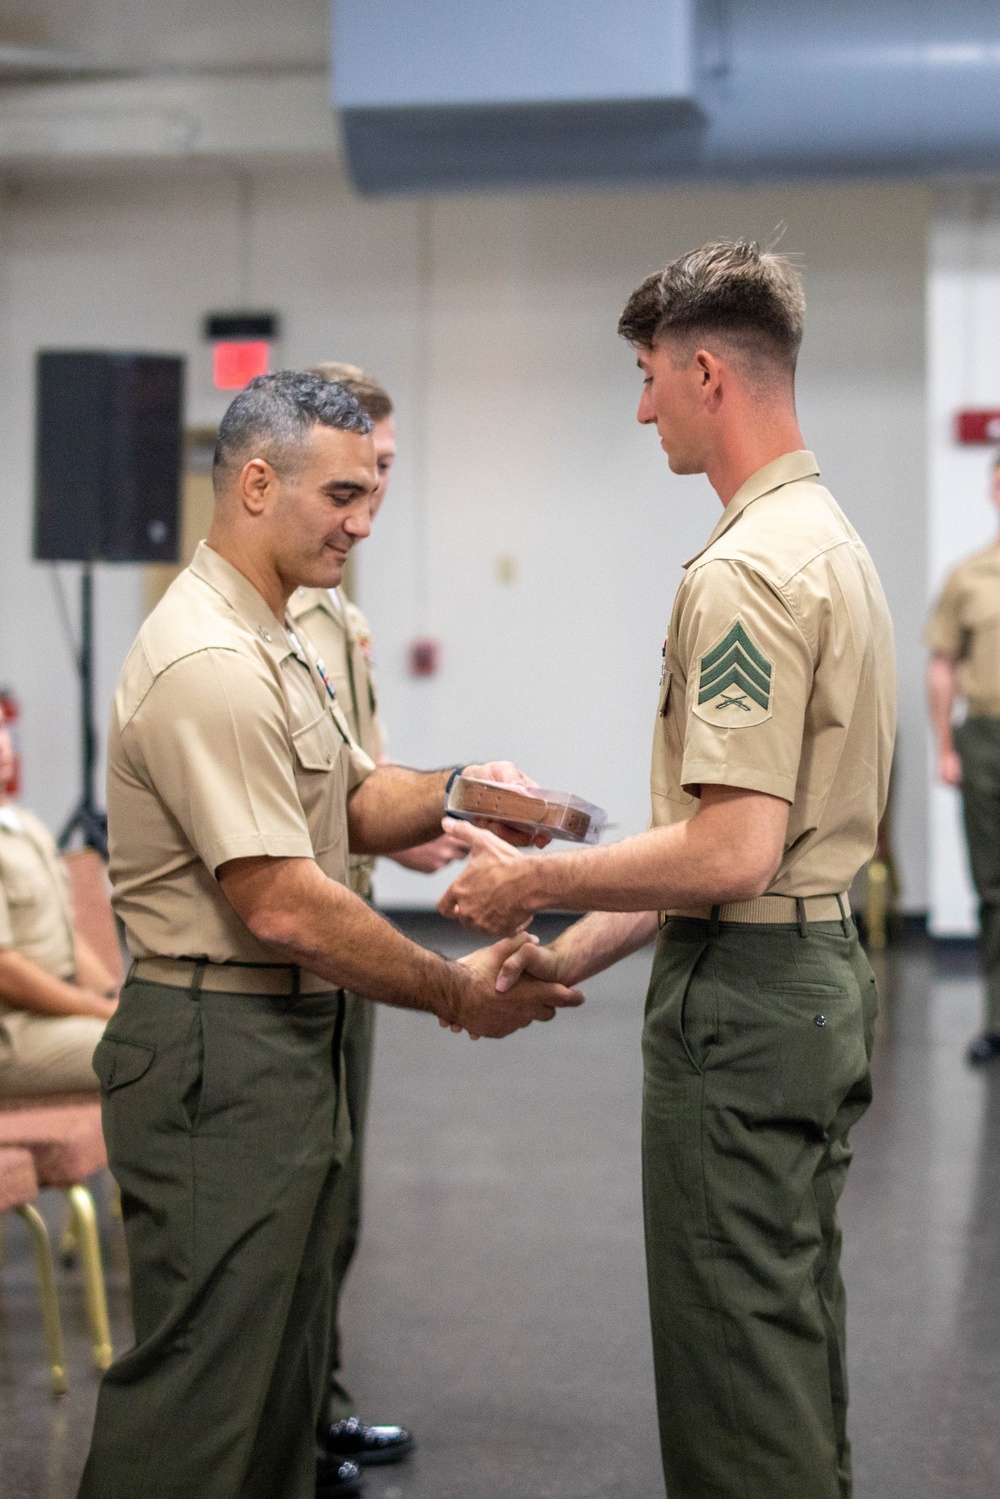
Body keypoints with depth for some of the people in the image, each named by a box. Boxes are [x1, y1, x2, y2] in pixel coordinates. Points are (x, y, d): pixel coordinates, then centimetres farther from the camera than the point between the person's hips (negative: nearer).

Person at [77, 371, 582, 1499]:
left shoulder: (270, 644, 16)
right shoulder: (208, 662, -20)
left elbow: (357, 804, 19)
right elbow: (284, 905, -23)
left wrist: (454, 792, -3)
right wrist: (458, 993, -13)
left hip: (287, 1045, 11)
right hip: (220, 1053, -11)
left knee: (277, 1373, 17)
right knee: (197, 1380, -6)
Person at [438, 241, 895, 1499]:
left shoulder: (744, 571, -19)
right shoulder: (834, 542, 13)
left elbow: (732, 852, -26)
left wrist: (535, 885, -12)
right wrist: (576, 950, 16)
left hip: (742, 997, -10)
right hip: (824, 975, 10)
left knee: (733, 1360, -1)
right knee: (795, 1332, 20)